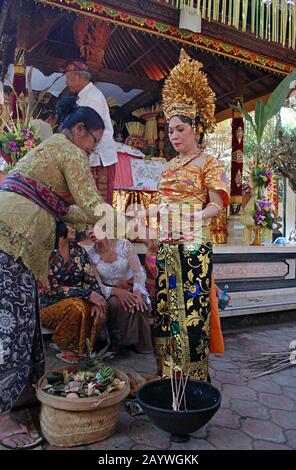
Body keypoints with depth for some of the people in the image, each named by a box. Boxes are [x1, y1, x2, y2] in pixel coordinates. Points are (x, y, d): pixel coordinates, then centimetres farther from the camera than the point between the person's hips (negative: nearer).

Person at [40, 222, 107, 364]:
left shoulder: (78, 250, 2)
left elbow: (90, 280, -1)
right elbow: (52, 289, -22)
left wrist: (98, 299, -22)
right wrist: (88, 294, -28)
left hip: (77, 300, 5)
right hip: (49, 306, -4)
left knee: (100, 309, -23)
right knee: (76, 306, -34)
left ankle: (81, 346, -1)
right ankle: (66, 349, -9)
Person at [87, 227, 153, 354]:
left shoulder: (124, 245, -9)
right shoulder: (91, 255, -5)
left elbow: (139, 272, -17)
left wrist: (137, 292, -36)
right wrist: (117, 291, -30)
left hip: (132, 287, 0)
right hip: (110, 292, 0)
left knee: (139, 303, -33)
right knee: (116, 303, -35)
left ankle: (143, 345, -12)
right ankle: (117, 342, -13)